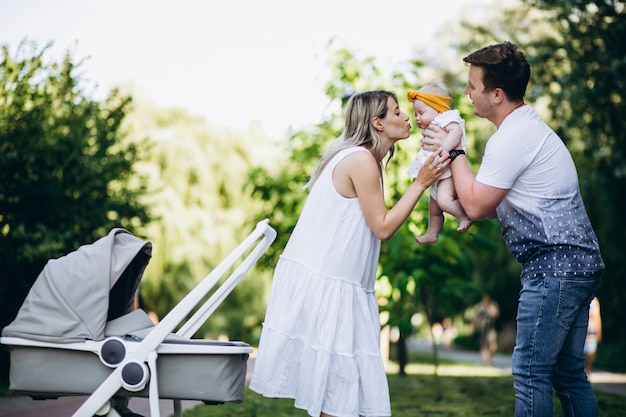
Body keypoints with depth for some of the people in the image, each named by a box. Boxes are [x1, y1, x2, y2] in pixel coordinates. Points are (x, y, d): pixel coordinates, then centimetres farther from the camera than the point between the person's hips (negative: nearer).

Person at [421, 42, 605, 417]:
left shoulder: (511, 139, -15)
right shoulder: (530, 126, 18)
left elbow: (475, 206, -11)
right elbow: (499, 206, 21)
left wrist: (454, 152, -2)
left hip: (553, 266, -11)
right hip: (579, 263, 11)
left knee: (530, 373, -7)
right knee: (569, 373, 14)